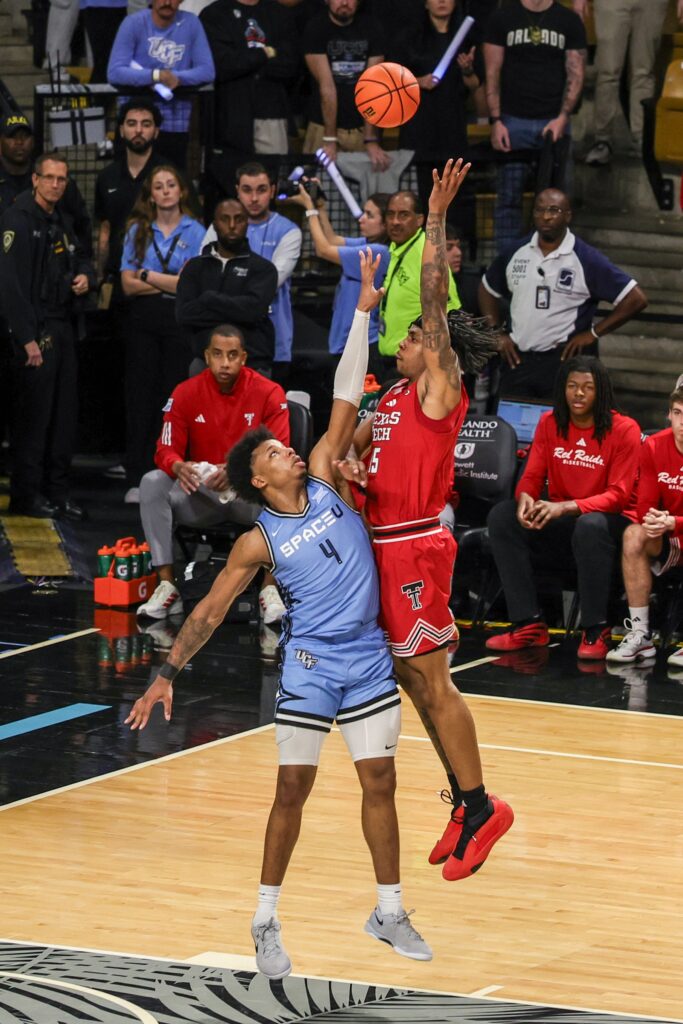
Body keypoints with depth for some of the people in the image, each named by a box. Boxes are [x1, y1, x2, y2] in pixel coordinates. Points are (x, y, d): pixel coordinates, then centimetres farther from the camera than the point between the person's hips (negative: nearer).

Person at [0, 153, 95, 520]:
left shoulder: (61, 221, 14)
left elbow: (80, 257, 31)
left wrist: (85, 275, 5)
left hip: (63, 329, 8)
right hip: (35, 329, -8)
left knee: (65, 412, 9)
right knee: (34, 412, -6)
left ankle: (57, 491, 16)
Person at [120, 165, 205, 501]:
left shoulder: (195, 232, 3)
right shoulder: (138, 232, 10)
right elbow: (128, 284, 2)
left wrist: (149, 276, -3)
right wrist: (170, 283, -6)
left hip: (180, 322, -2)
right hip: (143, 322, 2)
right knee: (140, 398, 0)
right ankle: (136, 480, 1)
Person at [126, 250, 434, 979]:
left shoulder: (324, 482, 3)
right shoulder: (259, 541, -5)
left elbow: (345, 402, -1)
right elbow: (210, 610, -2)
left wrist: (363, 311, -4)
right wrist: (169, 673, -10)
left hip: (368, 662, 3)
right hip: (310, 669, -3)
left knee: (379, 783, 6)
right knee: (293, 789, -1)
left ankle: (389, 913, 16)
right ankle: (266, 922, 9)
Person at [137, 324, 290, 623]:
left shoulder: (268, 393, -7)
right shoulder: (185, 393, -2)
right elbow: (166, 450, -3)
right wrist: (179, 467, -29)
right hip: (200, 494, 2)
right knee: (152, 483, -25)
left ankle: (270, 590, -30)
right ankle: (166, 587, -27)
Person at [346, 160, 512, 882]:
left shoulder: (439, 390, -8)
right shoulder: (395, 398, 15)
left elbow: (434, 302, -16)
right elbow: (353, 447, 19)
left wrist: (435, 221, -18)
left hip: (415, 548, -9)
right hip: (387, 545, 9)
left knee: (428, 680, -6)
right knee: (412, 678, 12)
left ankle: (480, 807, -1)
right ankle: (466, 802, 18)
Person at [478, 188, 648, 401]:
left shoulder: (587, 260, -5)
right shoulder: (515, 252, 8)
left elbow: (636, 299, -7)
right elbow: (488, 290, 24)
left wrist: (593, 334, -7)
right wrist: (497, 334, 12)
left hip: (564, 359, -4)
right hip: (517, 359, 4)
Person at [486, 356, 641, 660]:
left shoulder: (623, 430, -10)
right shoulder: (550, 423, 5)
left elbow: (618, 495, -15)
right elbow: (532, 476, 5)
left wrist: (565, 507, -30)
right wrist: (525, 498, -23)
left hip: (608, 520, -5)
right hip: (559, 523, 5)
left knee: (590, 526, -40)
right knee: (502, 516, -18)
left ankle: (595, 631, -27)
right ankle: (528, 624, -18)